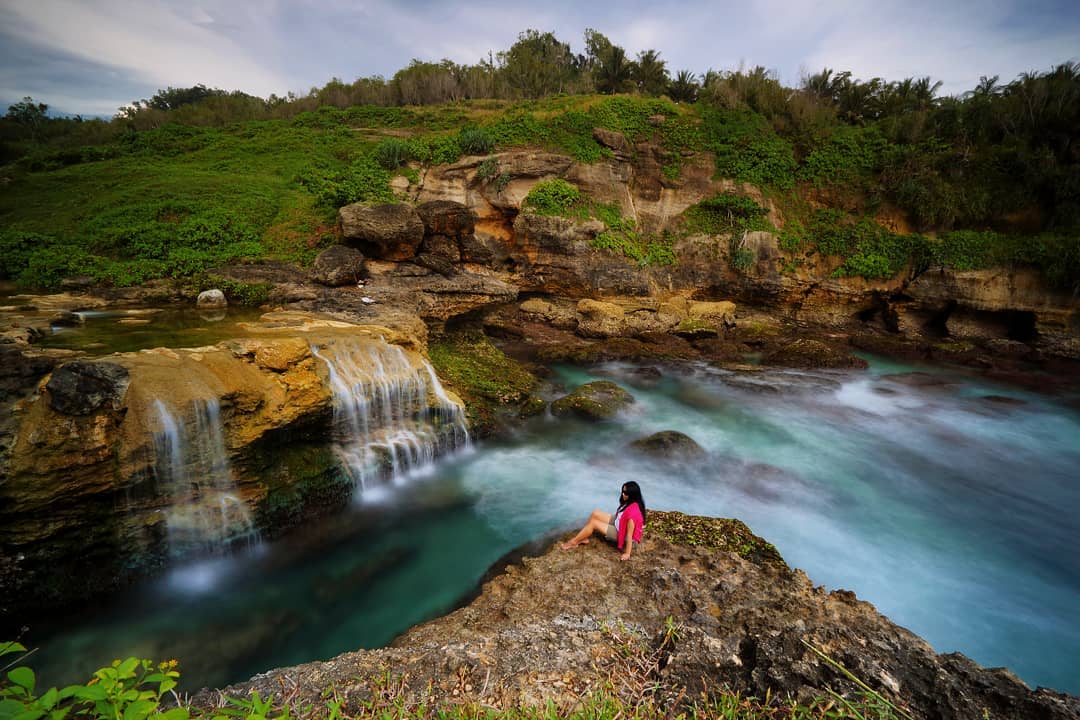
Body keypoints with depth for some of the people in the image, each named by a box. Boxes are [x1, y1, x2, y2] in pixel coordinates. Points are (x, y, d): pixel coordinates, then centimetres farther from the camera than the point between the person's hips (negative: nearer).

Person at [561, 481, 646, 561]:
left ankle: (574, 542, 6)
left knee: (593, 523, -12)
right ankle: (584, 538, 11)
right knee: (595, 514, -1)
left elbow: (629, 535, -30)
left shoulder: (633, 512, -35)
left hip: (621, 533, -9)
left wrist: (627, 553, -24)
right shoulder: (630, 502, -9)